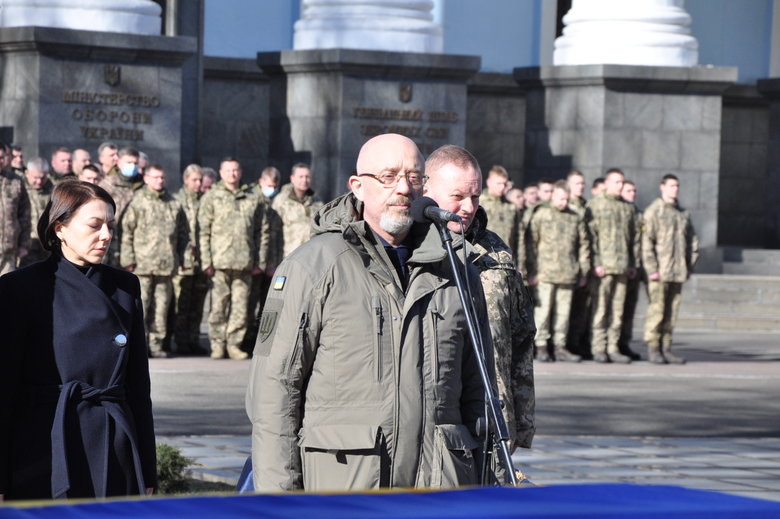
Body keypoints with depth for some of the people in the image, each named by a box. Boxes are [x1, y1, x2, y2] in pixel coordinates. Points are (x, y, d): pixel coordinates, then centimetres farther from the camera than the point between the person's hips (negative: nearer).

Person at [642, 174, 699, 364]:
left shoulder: (683, 213, 15)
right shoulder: (653, 211, -3)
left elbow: (692, 240, 22)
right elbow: (646, 242, -8)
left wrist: (690, 266, 13)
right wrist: (652, 269, -14)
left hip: (678, 272, 6)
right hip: (659, 272, -6)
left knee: (672, 311, 7)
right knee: (656, 309, -7)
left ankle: (666, 348, 12)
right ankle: (652, 348, -2)